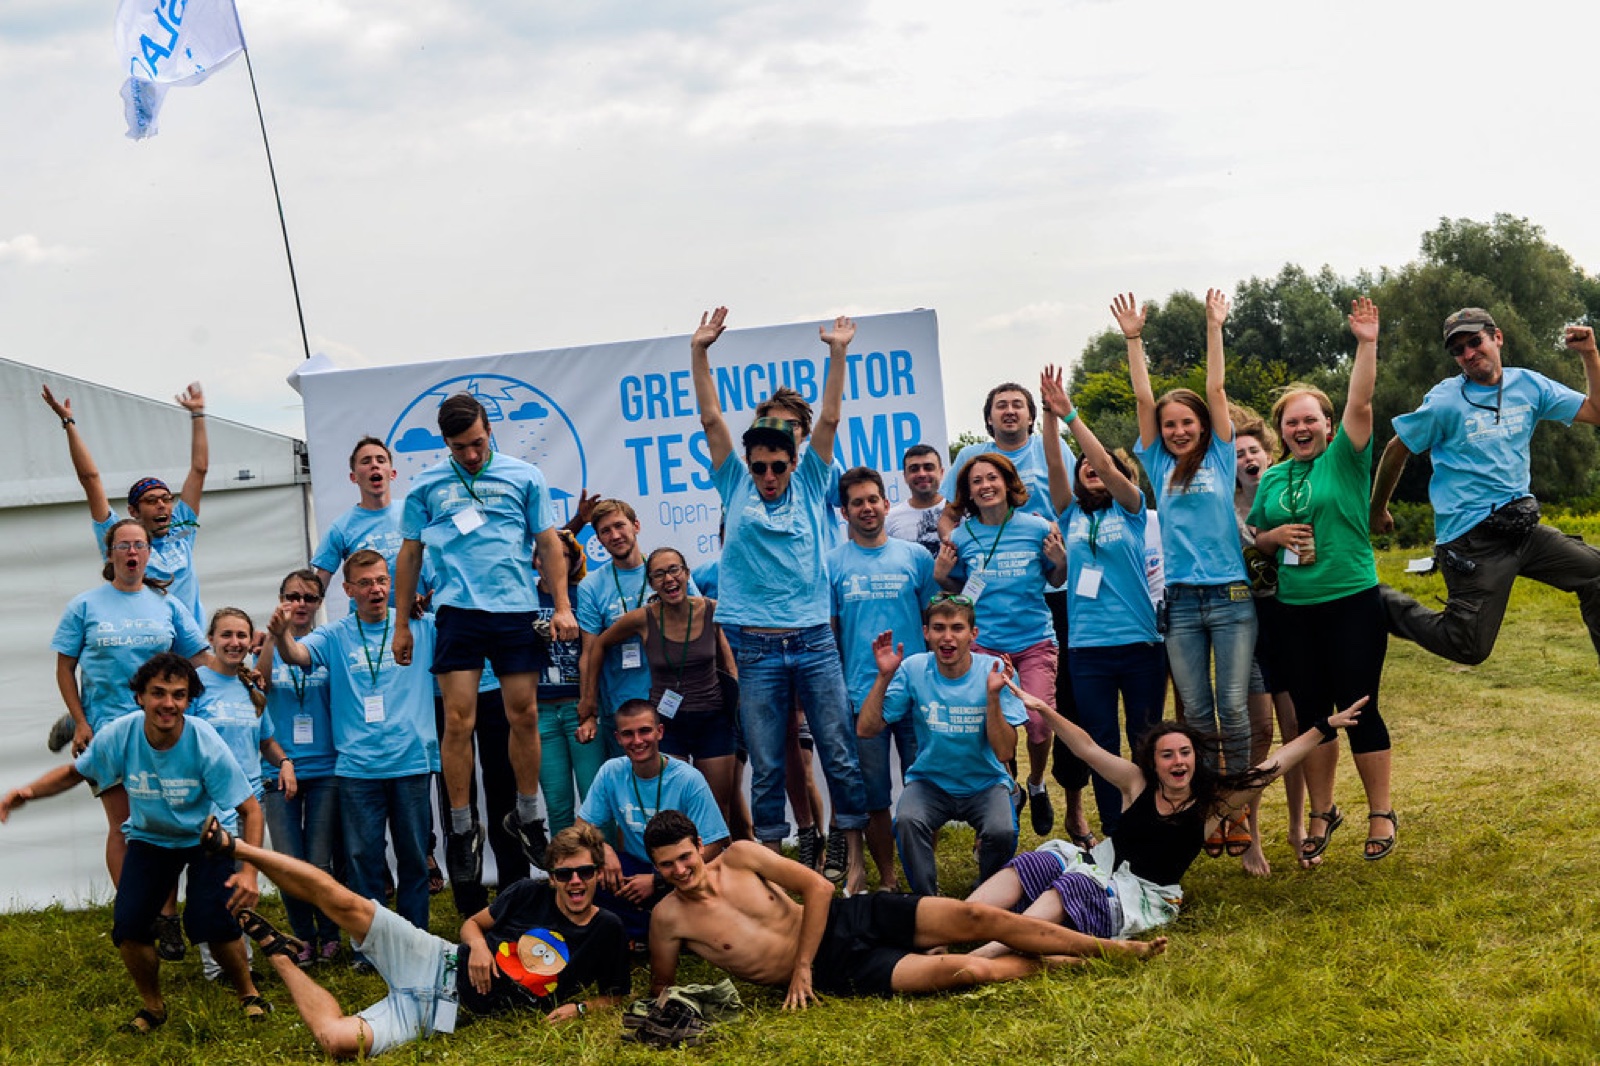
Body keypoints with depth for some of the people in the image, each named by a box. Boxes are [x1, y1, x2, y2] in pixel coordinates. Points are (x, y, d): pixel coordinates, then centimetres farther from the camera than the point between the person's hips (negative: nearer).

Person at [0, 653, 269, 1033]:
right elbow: (74, 772, 0)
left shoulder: (206, 745, -29)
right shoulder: (118, 736, -22)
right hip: (150, 839, 3)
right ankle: (152, 1006, 16)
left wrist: (248, 872, -34)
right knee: (128, 924, -13)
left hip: (205, 839, -3)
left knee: (211, 921, -20)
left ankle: (248, 995, 9)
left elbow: (250, 810, -23)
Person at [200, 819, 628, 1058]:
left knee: (338, 1041, -24)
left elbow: (616, 995, 8)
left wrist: (579, 1007, -13)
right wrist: (478, 945, -12)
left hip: (445, 1011, -1)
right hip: (438, 962, 1)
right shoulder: (529, 894, 1)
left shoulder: (607, 933, -2)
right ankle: (234, 847, 2)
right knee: (347, 903, -20)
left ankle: (279, 956, 3)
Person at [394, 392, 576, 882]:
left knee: (524, 717, 3)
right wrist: (401, 624, 11)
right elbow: (410, 554, 13)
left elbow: (548, 544, 10)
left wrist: (562, 606, 2)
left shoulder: (524, 476, 7)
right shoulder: (427, 486, 8)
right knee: (458, 721, -5)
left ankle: (527, 817, 19)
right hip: (458, 610, 0)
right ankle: (462, 829, 5)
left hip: (517, 609, 1)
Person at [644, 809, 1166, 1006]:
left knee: (976, 916, -13)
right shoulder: (669, 917, -7)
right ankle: (1056, 963, 5)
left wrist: (800, 965, -10)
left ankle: (1114, 947, -3)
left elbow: (818, 887, -3)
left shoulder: (739, 856, -4)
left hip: (850, 918, 2)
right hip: (834, 971, -2)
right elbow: (660, 987, 6)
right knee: (961, 971, -22)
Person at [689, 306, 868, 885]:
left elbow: (829, 420, 3)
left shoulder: (810, 487, 8)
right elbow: (712, 420, 3)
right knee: (765, 766, 4)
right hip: (757, 647, 0)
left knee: (841, 755, 2)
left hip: (814, 641, 1)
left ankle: (855, 859, 11)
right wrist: (699, 353, -2)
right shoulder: (736, 488, 8)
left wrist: (838, 353, -3)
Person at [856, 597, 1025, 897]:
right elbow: (866, 729, -10)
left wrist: (993, 695, -30)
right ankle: (928, 900, -7)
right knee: (907, 821, -31)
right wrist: (884, 677, -20)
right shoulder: (913, 670, -8)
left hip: (986, 782, -1)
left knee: (1002, 832, -30)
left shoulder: (994, 671, -12)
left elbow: (1005, 753, -18)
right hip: (930, 780, 1)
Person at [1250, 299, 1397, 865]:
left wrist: (1367, 345, -24)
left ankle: (1381, 813, 12)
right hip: (1296, 608, 4)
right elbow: (1255, 537, 19)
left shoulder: (1345, 458, -2)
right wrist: (1275, 536, -2)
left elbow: (1360, 403, -16)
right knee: (1311, 712, 9)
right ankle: (1322, 813, 21)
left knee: (1358, 708, -1)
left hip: (1353, 603, -4)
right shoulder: (1272, 478, 10)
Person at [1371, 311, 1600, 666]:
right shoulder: (1444, 401, -7)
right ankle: (1382, 601, 13)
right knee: (1469, 648, -7)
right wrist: (1377, 511, 9)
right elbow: (1396, 451, 2)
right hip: (1472, 540, -5)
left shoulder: (1528, 385, 7)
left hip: (1523, 529, 6)